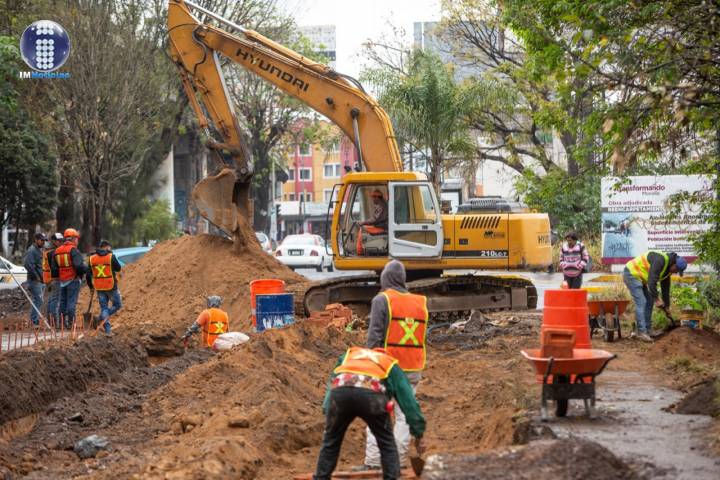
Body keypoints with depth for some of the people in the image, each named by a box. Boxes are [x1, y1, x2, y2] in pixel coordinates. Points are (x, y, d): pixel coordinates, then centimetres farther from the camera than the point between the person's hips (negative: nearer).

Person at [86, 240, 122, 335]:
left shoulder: (92, 258, 3)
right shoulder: (111, 257, -10)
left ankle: (108, 330, 6)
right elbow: (119, 268, 3)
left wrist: (90, 286, 19)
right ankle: (104, 317, -8)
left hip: (99, 288, 4)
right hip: (111, 286, -4)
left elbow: (88, 275, 5)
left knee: (104, 308, 11)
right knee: (117, 305, 13)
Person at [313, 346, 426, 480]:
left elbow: (331, 383, 36)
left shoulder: (349, 355, 44)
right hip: (371, 393, -2)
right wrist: (418, 434, 36)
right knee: (387, 444, 19)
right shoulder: (391, 365, 37)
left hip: (339, 392, 2)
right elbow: (407, 398, 34)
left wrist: (326, 411, 31)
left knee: (331, 442, 23)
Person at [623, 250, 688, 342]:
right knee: (641, 302, -16)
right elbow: (652, 282, -30)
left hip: (639, 278, 10)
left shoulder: (668, 269, 6)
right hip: (631, 274, -10)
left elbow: (665, 288, 16)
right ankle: (642, 332, -18)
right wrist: (657, 299, -23)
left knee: (649, 302, 8)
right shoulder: (660, 260, -26)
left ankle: (647, 330, 11)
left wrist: (667, 306, 17)